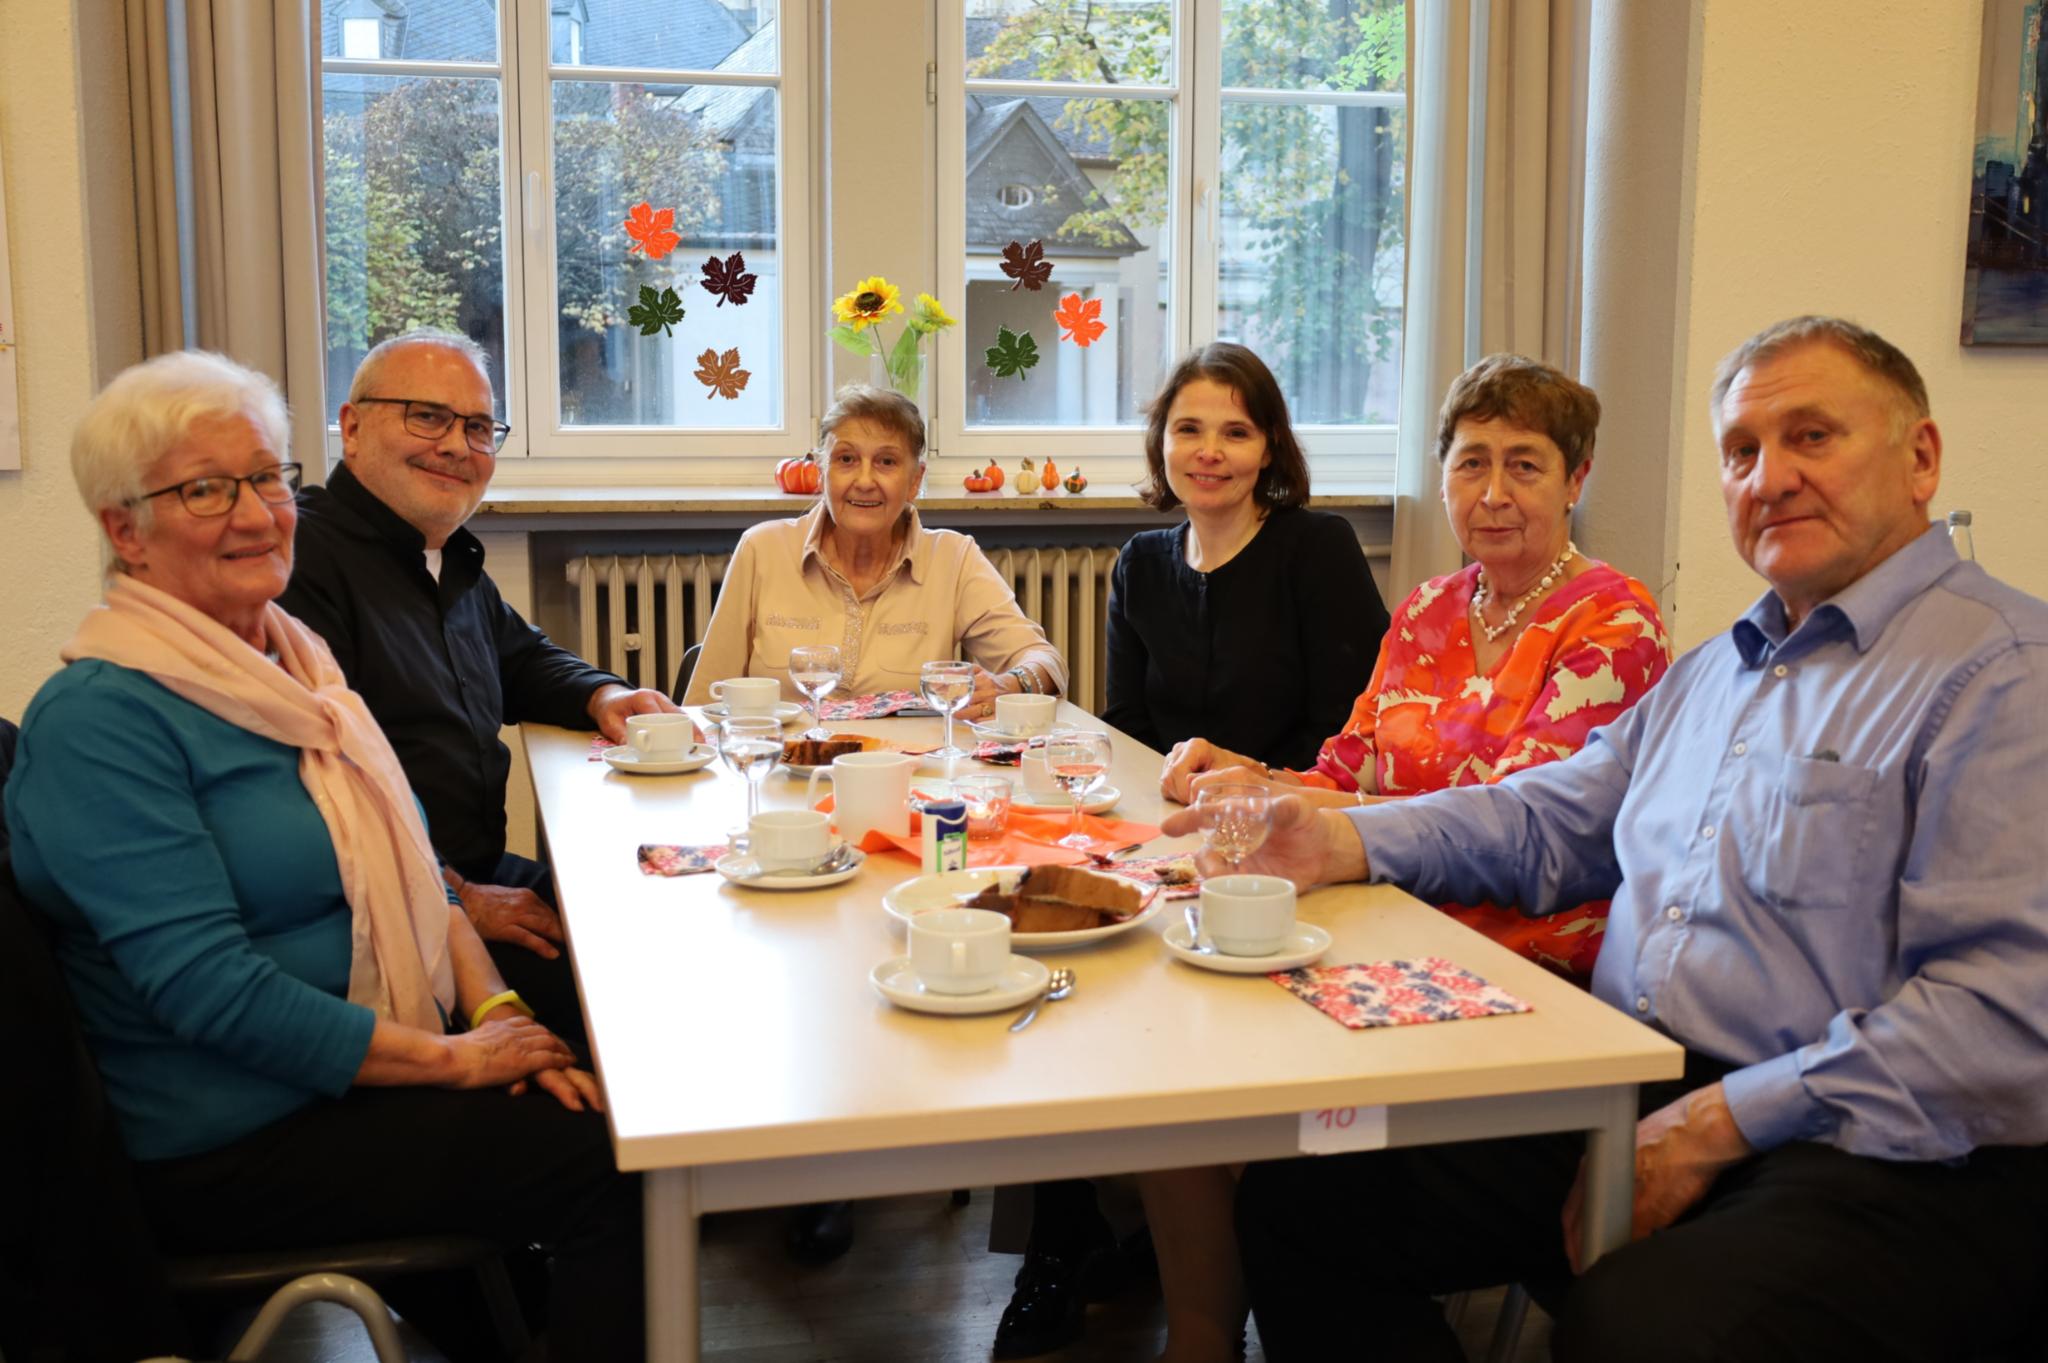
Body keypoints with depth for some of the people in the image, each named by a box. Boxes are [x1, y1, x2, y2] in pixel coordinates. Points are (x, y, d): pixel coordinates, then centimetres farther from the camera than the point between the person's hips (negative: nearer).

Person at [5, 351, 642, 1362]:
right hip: (233, 1149, -8)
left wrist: (496, 1009, -5)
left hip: (376, 1068, 8)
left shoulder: (291, 655, 10)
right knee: (616, 1168, -14)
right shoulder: (101, 716, -18)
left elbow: (409, 863, 12)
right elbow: (204, 986, -23)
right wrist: (455, 1056, -19)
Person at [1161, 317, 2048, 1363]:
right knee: (1298, 1195, -6)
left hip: (1874, 1159, -7)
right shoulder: (1712, 670, 22)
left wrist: (1718, 1124, -18)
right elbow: (1545, 822, 23)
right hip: (1628, 1102, 8)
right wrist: (1344, 842, 5)